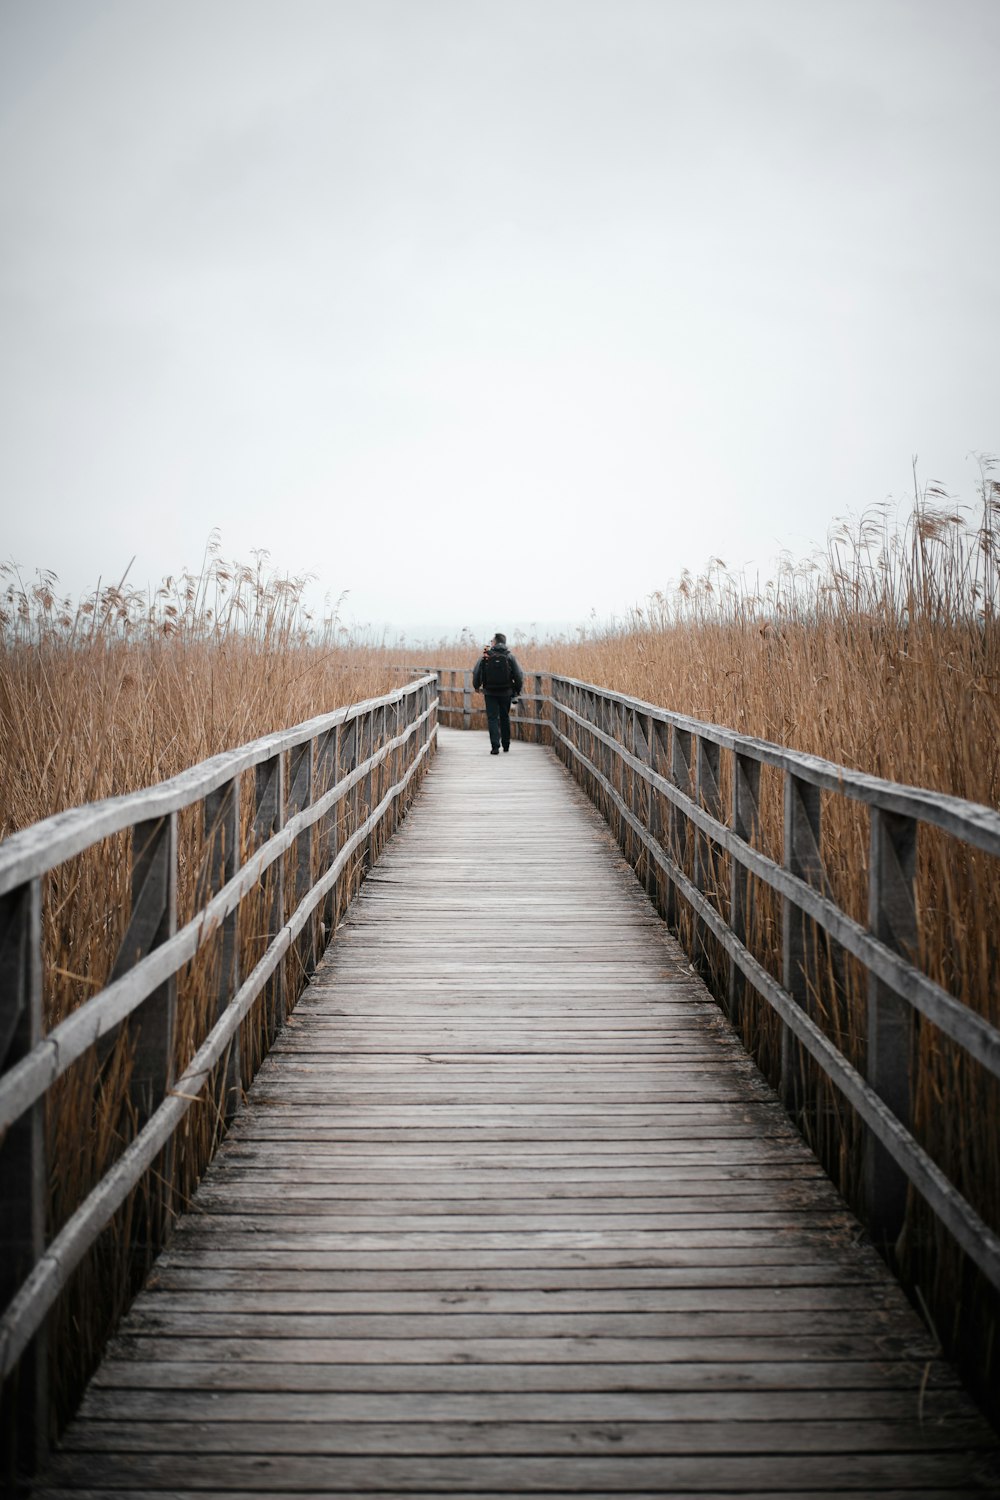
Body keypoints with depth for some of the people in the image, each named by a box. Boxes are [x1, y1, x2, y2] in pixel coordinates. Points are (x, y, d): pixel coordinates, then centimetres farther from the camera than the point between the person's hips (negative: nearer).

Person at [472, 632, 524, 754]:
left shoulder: (486, 656, -6)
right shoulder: (510, 656, -3)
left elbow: (476, 672, -5)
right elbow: (518, 675, -4)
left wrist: (476, 686, 13)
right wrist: (518, 690, 11)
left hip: (490, 693, -2)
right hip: (506, 693, 2)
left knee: (492, 718, 1)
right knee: (505, 718, 17)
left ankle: (495, 746, -12)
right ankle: (506, 744, 27)